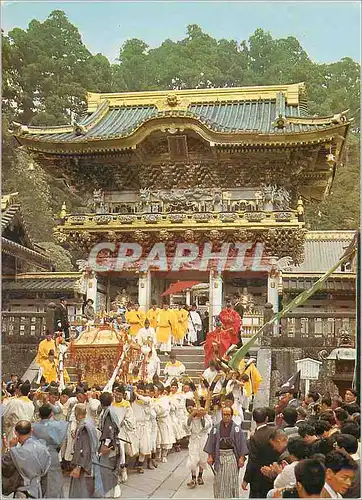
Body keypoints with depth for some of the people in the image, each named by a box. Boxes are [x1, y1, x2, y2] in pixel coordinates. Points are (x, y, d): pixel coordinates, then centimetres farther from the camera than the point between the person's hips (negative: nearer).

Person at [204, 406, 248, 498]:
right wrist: (210, 456, 0)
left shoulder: (236, 429, -4)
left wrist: (241, 457, -9)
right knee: (219, 481, 7)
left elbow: (241, 443, -4)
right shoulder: (216, 428, 2)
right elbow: (211, 442, 6)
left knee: (232, 481, 4)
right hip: (219, 457, 2)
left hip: (232, 457, -2)